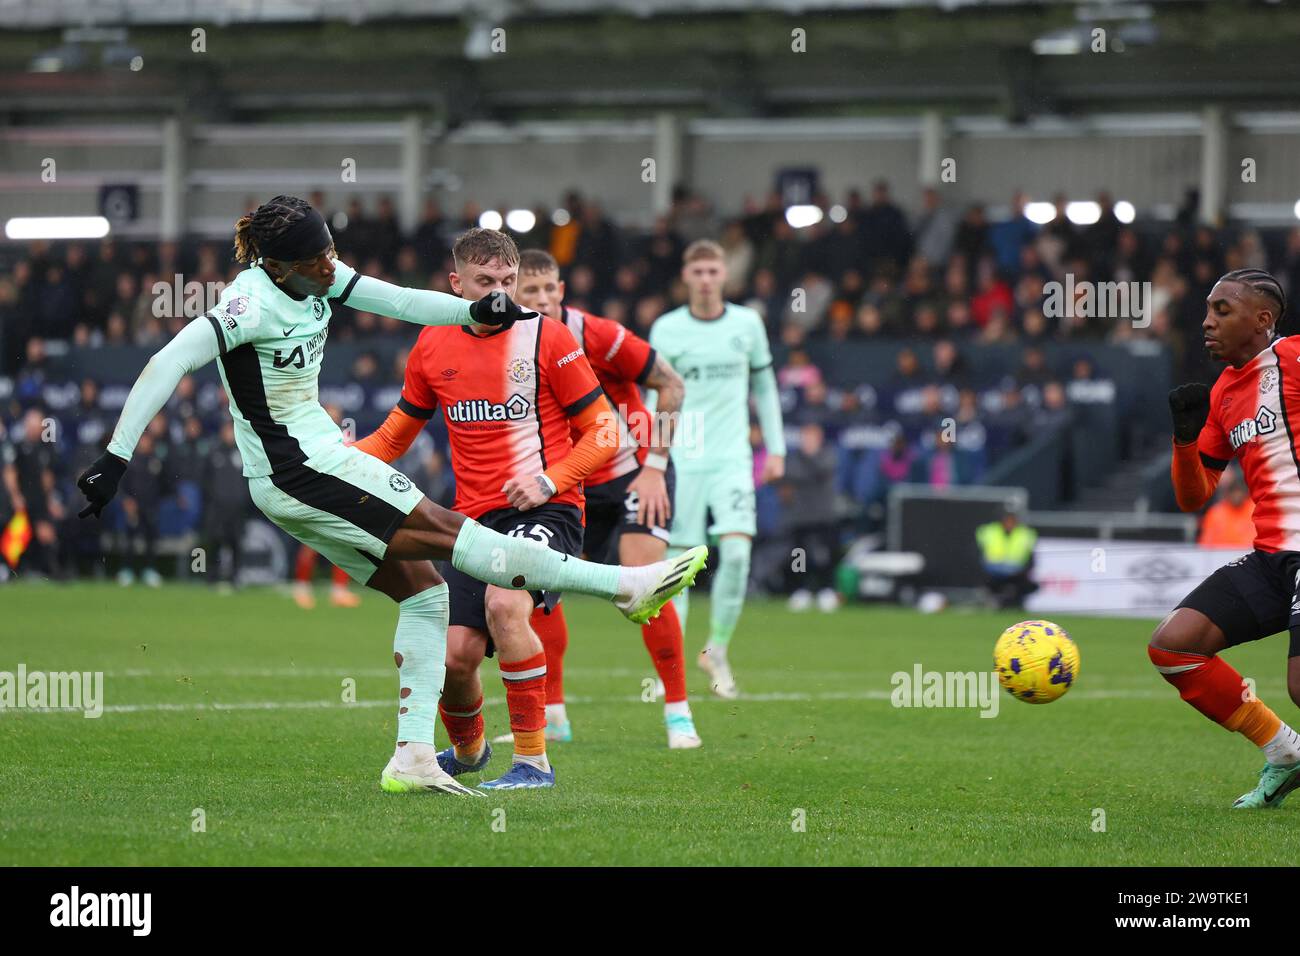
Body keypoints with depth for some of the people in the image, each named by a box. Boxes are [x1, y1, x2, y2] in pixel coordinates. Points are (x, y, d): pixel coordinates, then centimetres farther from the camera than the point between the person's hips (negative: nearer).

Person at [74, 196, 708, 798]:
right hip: (301, 469, -10)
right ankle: (623, 586, -10)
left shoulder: (317, 279, 4)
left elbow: (399, 301, 12)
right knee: (444, 531, -9)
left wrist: (473, 311, -3)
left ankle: (412, 757, 1)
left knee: (423, 590, 5)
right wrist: (116, 458, -31)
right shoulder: (253, 303, -21)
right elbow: (168, 363, -27)